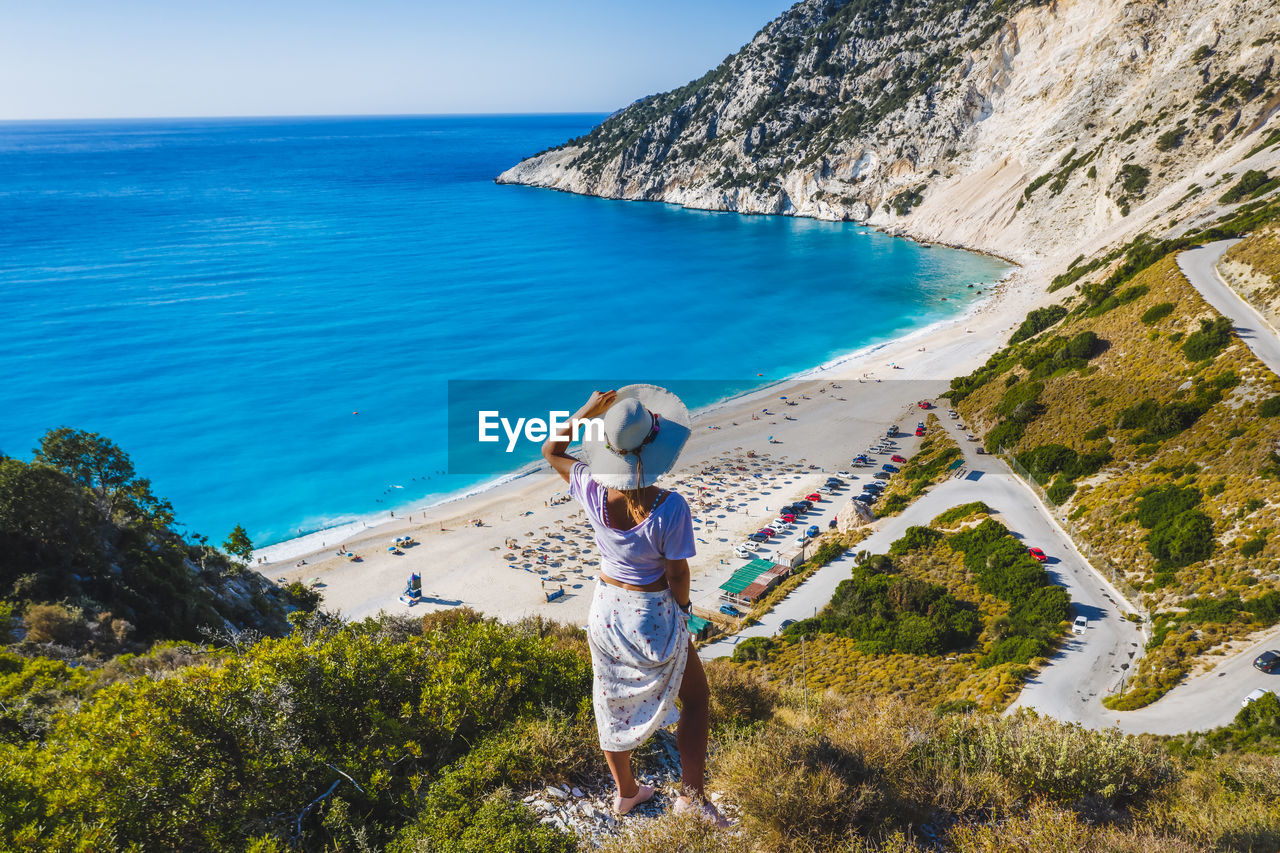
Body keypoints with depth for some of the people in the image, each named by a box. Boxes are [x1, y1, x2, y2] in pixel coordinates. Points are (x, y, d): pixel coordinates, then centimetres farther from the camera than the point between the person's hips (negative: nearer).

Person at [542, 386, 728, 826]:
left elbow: (551, 451, -2)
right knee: (695, 698, 22)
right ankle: (691, 793, 24)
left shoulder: (594, 493, -20)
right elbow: (677, 572, -18)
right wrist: (683, 605, 2)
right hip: (654, 616, -4)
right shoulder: (670, 508, -31)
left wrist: (587, 411, -8)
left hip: (606, 610, 4)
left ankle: (626, 791, 43)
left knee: (613, 703, 23)